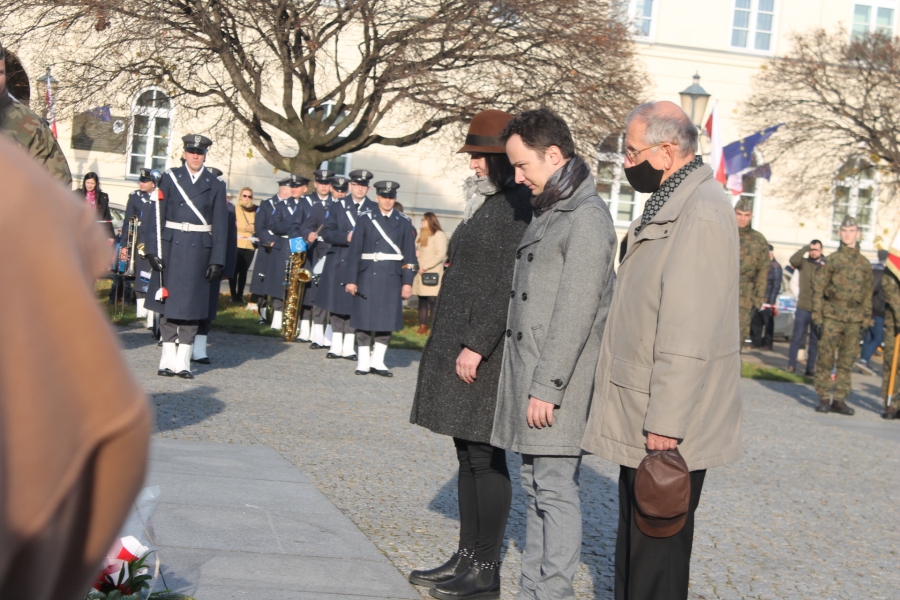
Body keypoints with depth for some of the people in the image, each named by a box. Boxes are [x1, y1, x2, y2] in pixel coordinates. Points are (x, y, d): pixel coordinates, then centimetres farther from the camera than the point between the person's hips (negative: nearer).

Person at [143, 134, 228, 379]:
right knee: (169, 304, 4)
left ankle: (183, 361, 9)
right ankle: (168, 359, 11)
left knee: (192, 305, 3)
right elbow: (157, 216, 1)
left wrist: (217, 260, -4)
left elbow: (220, 225, 3)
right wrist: (153, 249, -9)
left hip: (199, 251, 0)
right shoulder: (170, 178, 5)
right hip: (171, 248, 0)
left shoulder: (216, 185, 6)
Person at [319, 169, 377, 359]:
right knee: (336, 304, 4)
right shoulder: (338, 206, 8)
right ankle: (336, 344, 13)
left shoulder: (375, 209, 5)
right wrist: (346, 237, -15)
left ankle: (349, 346, 7)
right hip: (338, 263, 1)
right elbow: (326, 233, 0)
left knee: (356, 305, 0)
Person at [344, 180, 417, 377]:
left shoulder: (404, 222, 6)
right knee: (364, 320, 2)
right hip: (368, 276, -1)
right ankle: (363, 362, 11)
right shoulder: (365, 219, 2)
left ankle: (377, 362, 14)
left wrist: (407, 282, -1)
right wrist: (351, 279, -6)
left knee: (388, 321, 4)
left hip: (392, 278, 1)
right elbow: (354, 251, -1)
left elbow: (409, 255, 5)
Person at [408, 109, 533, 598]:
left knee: (485, 456, -4)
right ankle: (466, 555, 21)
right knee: (467, 454, 13)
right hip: (458, 344, 10)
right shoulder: (486, 204, 17)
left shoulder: (519, 206, -13)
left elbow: (507, 286, -21)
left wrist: (477, 345, -22)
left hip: (486, 351, -10)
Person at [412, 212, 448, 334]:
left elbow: (441, 255, -13)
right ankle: (423, 326, 9)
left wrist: (425, 267, -16)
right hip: (421, 274, 7)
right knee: (422, 300, 6)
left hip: (433, 274, -7)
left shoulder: (439, 234, -5)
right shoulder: (422, 234, 18)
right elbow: (416, 251, 24)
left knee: (433, 300, -11)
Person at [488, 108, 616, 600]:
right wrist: (527, 381, 15)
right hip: (528, 374, 10)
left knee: (555, 489, -5)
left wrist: (547, 386, -19)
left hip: (556, 382, -9)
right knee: (535, 487, 13)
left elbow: (576, 311, -18)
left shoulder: (587, 217, -13)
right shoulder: (548, 211, 17)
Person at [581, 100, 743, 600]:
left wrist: (666, 422, -23)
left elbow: (689, 334, -24)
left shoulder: (701, 214, -19)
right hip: (642, 412, 10)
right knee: (635, 536, 17)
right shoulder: (670, 204, 14)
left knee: (657, 545, -1)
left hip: (668, 425, -10)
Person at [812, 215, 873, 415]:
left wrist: (865, 321, 9)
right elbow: (818, 289, 1)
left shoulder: (865, 264, 10)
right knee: (826, 359, -2)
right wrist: (817, 317, -4)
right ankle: (824, 398, 6)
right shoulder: (832, 259, 2)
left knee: (847, 361, 5)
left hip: (854, 319, 3)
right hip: (832, 316, -3)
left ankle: (839, 399, 12)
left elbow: (868, 294, 14)